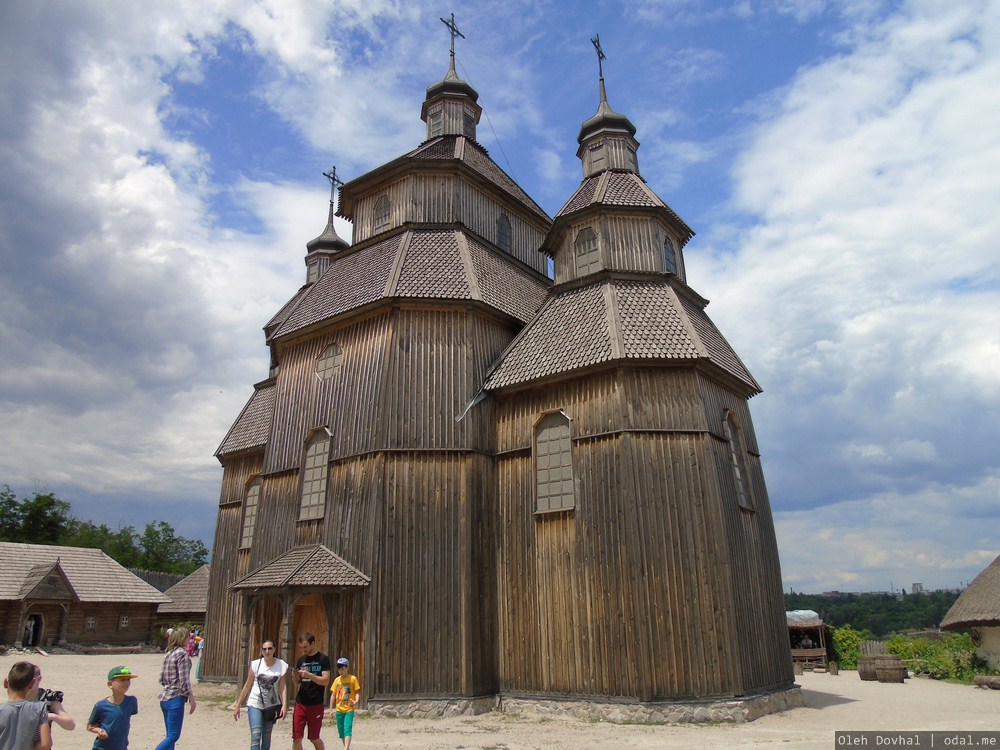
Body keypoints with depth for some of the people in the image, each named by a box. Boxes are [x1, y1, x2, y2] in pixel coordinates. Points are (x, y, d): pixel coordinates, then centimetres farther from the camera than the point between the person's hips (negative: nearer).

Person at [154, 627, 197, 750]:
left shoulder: (168, 654, 11)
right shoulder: (182, 653, -14)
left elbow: (162, 679, 13)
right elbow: (184, 680, -17)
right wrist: (192, 700, -10)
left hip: (165, 698, 9)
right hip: (175, 699, -9)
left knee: (170, 735, 14)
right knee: (173, 736, -4)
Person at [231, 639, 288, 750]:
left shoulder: (281, 665, -7)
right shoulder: (255, 664, -7)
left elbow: (283, 686, -7)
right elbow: (247, 686, 1)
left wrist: (284, 705, -16)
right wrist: (237, 705, 3)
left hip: (271, 706, 1)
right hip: (255, 704, -1)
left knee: (266, 737, 12)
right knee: (256, 736, -12)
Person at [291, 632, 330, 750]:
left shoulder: (323, 659, -5)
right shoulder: (300, 660, 9)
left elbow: (325, 681, -12)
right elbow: (297, 683, 14)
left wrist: (309, 675, -23)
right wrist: (295, 677, -9)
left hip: (316, 704, -4)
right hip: (300, 703, 4)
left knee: (314, 738, 6)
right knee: (296, 738, 0)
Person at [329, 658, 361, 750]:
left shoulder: (353, 679, -5)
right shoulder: (337, 680, 6)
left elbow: (357, 692, -5)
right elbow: (333, 695, 10)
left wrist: (356, 701, -23)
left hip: (349, 709, -5)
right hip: (339, 709, 5)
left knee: (347, 729, -16)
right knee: (341, 731, 11)